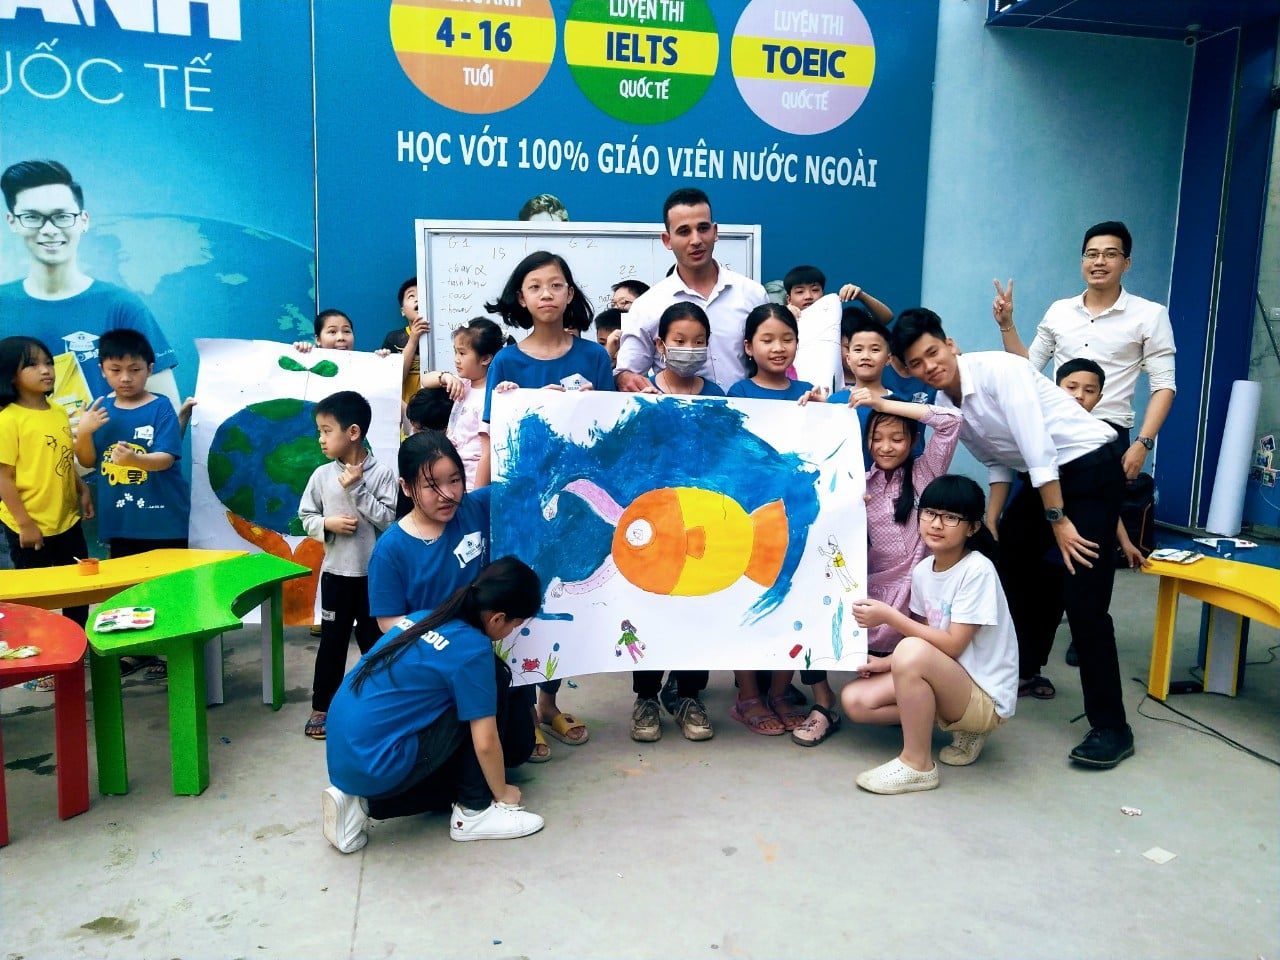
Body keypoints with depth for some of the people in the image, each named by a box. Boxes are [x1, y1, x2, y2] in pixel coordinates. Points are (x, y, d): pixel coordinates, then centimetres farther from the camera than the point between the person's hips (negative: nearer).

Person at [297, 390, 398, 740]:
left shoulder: (381, 473, -9)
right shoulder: (322, 475, -1)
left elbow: (389, 520, -14)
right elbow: (306, 518, 5)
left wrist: (357, 489, -18)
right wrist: (328, 524, -14)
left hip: (374, 573, -2)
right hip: (336, 572, 2)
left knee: (374, 638, 12)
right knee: (332, 639, 10)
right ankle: (322, 706, 23)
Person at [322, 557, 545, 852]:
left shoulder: (425, 617, 10)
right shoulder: (473, 649, -14)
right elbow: (485, 743, -12)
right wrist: (502, 793, 8)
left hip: (342, 757, 8)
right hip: (376, 766, -8)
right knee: (496, 678, -3)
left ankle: (362, 802, 13)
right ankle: (474, 811, 4)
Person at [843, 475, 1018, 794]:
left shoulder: (977, 570, -20)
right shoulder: (922, 571, 2)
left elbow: (952, 646, -22)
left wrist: (889, 616, -23)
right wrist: (889, 662, -5)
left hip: (986, 697, -8)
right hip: (944, 684, 8)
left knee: (912, 651, -35)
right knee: (855, 700, -7)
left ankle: (917, 765, -16)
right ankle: (960, 728, 5)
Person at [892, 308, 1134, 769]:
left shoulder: (999, 370, -22)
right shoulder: (944, 406, 2)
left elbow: (1038, 448, -24)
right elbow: (997, 463, 12)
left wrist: (1058, 520, -22)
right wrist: (989, 525, 5)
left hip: (1092, 467, -9)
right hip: (1044, 476, 9)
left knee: (1083, 600, -13)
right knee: (1007, 562, 16)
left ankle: (1111, 728, -4)